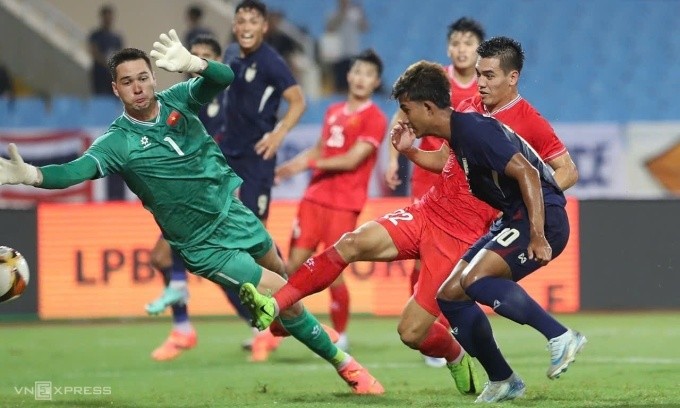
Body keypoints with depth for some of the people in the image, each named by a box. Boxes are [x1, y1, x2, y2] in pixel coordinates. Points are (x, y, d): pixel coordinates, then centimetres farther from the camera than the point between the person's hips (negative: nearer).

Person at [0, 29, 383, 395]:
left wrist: (192, 64, -49)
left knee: (281, 271, 26)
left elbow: (225, 78, -26)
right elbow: (77, 170, -35)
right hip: (206, 246, -5)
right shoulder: (118, 142, -19)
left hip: (235, 212, 5)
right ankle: (342, 362, 14)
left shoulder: (178, 100, -9)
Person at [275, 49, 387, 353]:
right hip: (315, 196, 6)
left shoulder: (374, 119, -6)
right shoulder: (333, 112, 14)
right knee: (294, 264, 1)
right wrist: (289, 166, 11)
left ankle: (341, 335, 10)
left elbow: (352, 160, -14)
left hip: (344, 204, -6)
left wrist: (310, 163, -14)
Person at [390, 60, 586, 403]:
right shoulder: (457, 133, 12)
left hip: (542, 217, -10)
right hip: (512, 219, 10)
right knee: (450, 295, 5)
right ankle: (503, 381, 12)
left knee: (475, 279, -28)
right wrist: (410, 152, 18)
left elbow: (527, 173, -23)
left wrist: (538, 236, -30)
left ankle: (561, 337, -23)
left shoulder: (475, 130, -17)